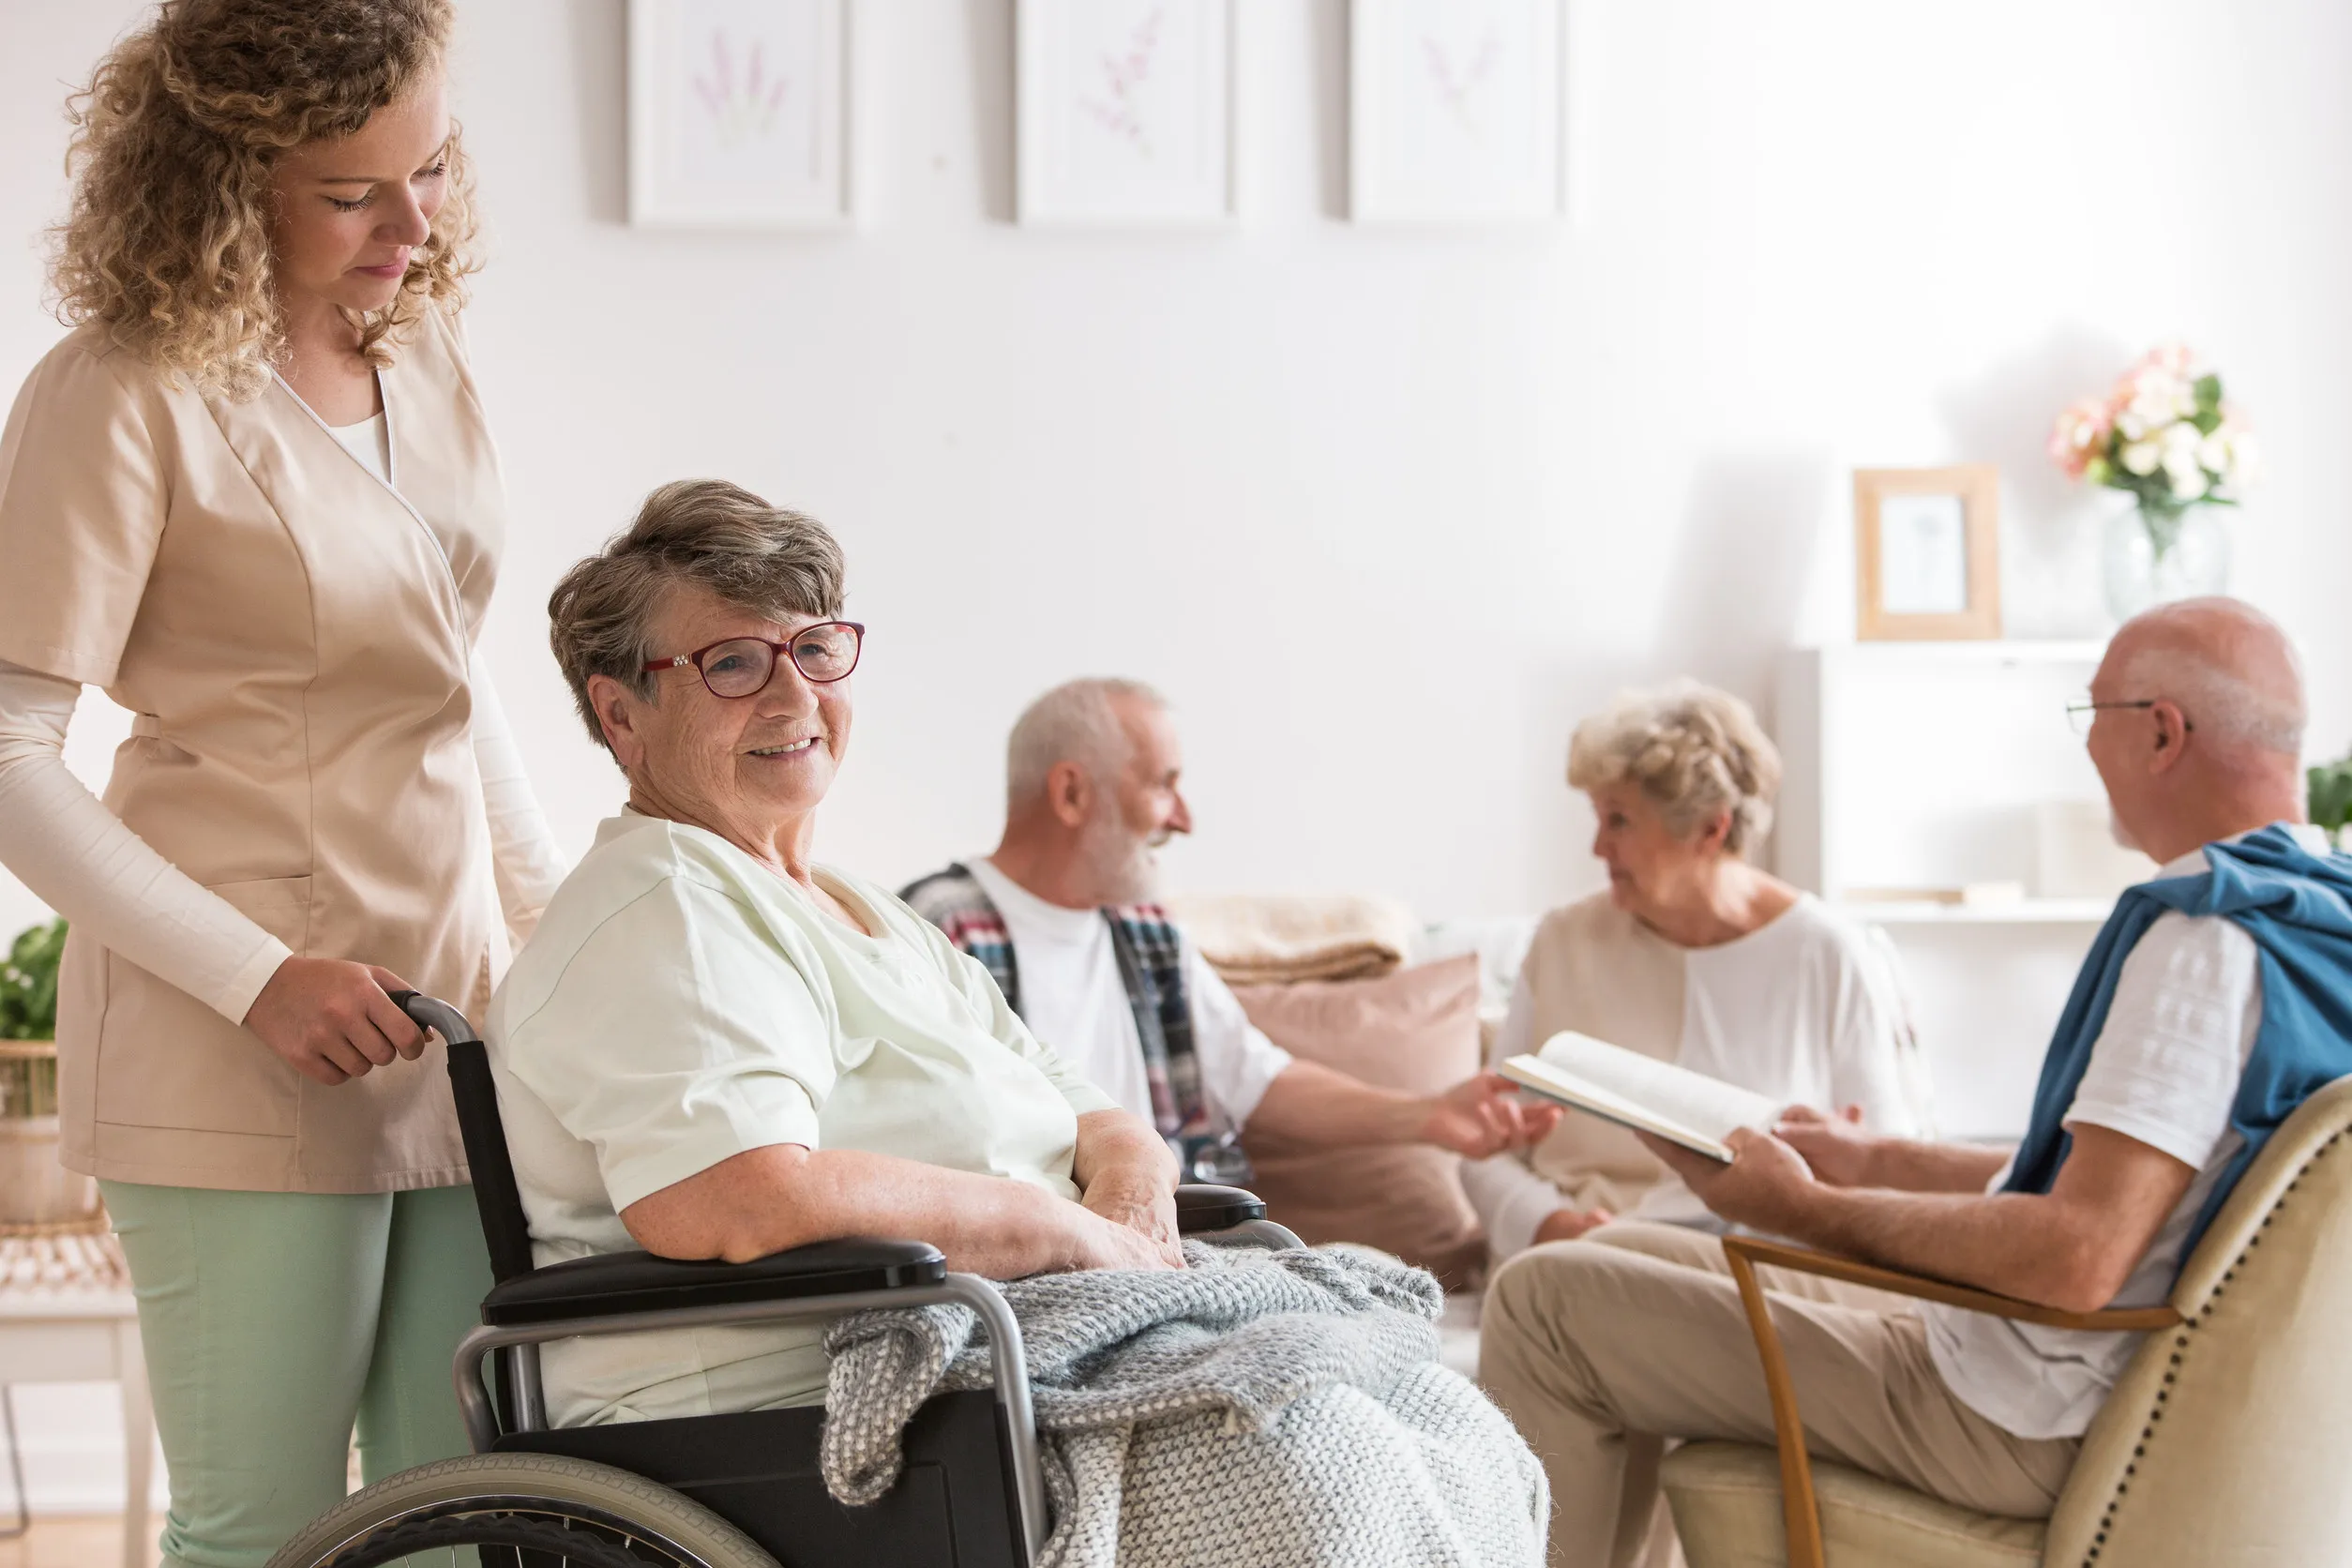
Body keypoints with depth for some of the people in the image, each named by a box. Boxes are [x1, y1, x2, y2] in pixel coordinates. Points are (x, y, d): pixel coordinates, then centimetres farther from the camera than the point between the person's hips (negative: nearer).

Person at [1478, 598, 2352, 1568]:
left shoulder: (2206, 934, -23)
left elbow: (2076, 1259, -31)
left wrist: (1810, 1209, -19)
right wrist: (1867, 1161, 17)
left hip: (2027, 1418, -11)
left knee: (1544, 1300, -9)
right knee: (1623, 1255, 21)